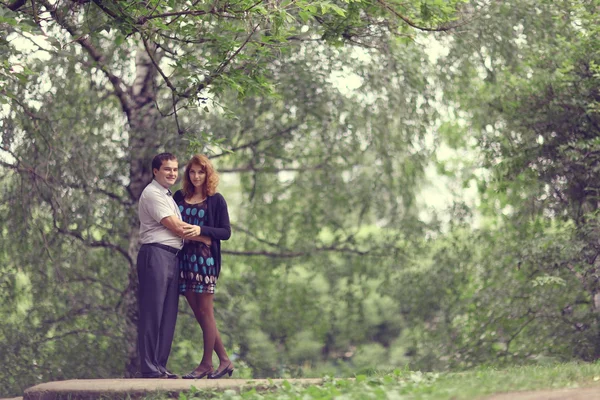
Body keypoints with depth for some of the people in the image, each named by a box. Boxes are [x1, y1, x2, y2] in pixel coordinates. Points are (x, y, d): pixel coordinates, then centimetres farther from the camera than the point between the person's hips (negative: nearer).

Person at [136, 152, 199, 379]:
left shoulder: (167, 196, 25)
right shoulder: (152, 194, -6)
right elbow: (176, 227, -11)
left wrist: (195, 232, 3)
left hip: (171, 257, 10)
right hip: (156, 254, -10)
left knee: (168, 314, 9)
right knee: (152, 313, -8)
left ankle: (160, 365, 13)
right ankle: (149, 368, -7)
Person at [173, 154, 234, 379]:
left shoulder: (216, 200, 1)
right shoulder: (179, 197, 12)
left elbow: (226, 232, -3)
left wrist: (201, 230, -16)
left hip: (205, 258, -5)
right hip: (184, 257, 5)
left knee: (205, 312, -2)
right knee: (198, 314, 7)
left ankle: (206, 363, 6)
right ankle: (224, 361, 15)